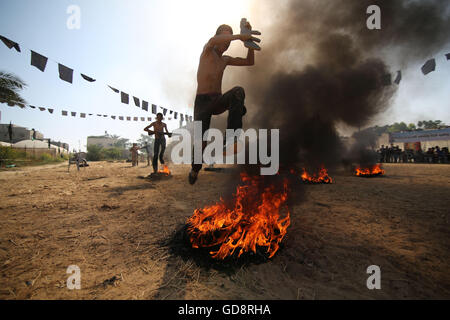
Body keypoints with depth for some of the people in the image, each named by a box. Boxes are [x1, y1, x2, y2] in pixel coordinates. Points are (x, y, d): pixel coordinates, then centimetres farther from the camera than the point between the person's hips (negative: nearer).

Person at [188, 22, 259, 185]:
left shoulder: (226, 59, 21)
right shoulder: (207, 51, 3)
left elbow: (250, 62, 18)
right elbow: (213, 41, -24)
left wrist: (248, 39, 7)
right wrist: (240, 36, -25)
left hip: (218, 102, 4)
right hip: (202, 102, -4)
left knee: (238, 91, -29)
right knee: (201, 142, -15)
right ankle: (195, 168, 20)